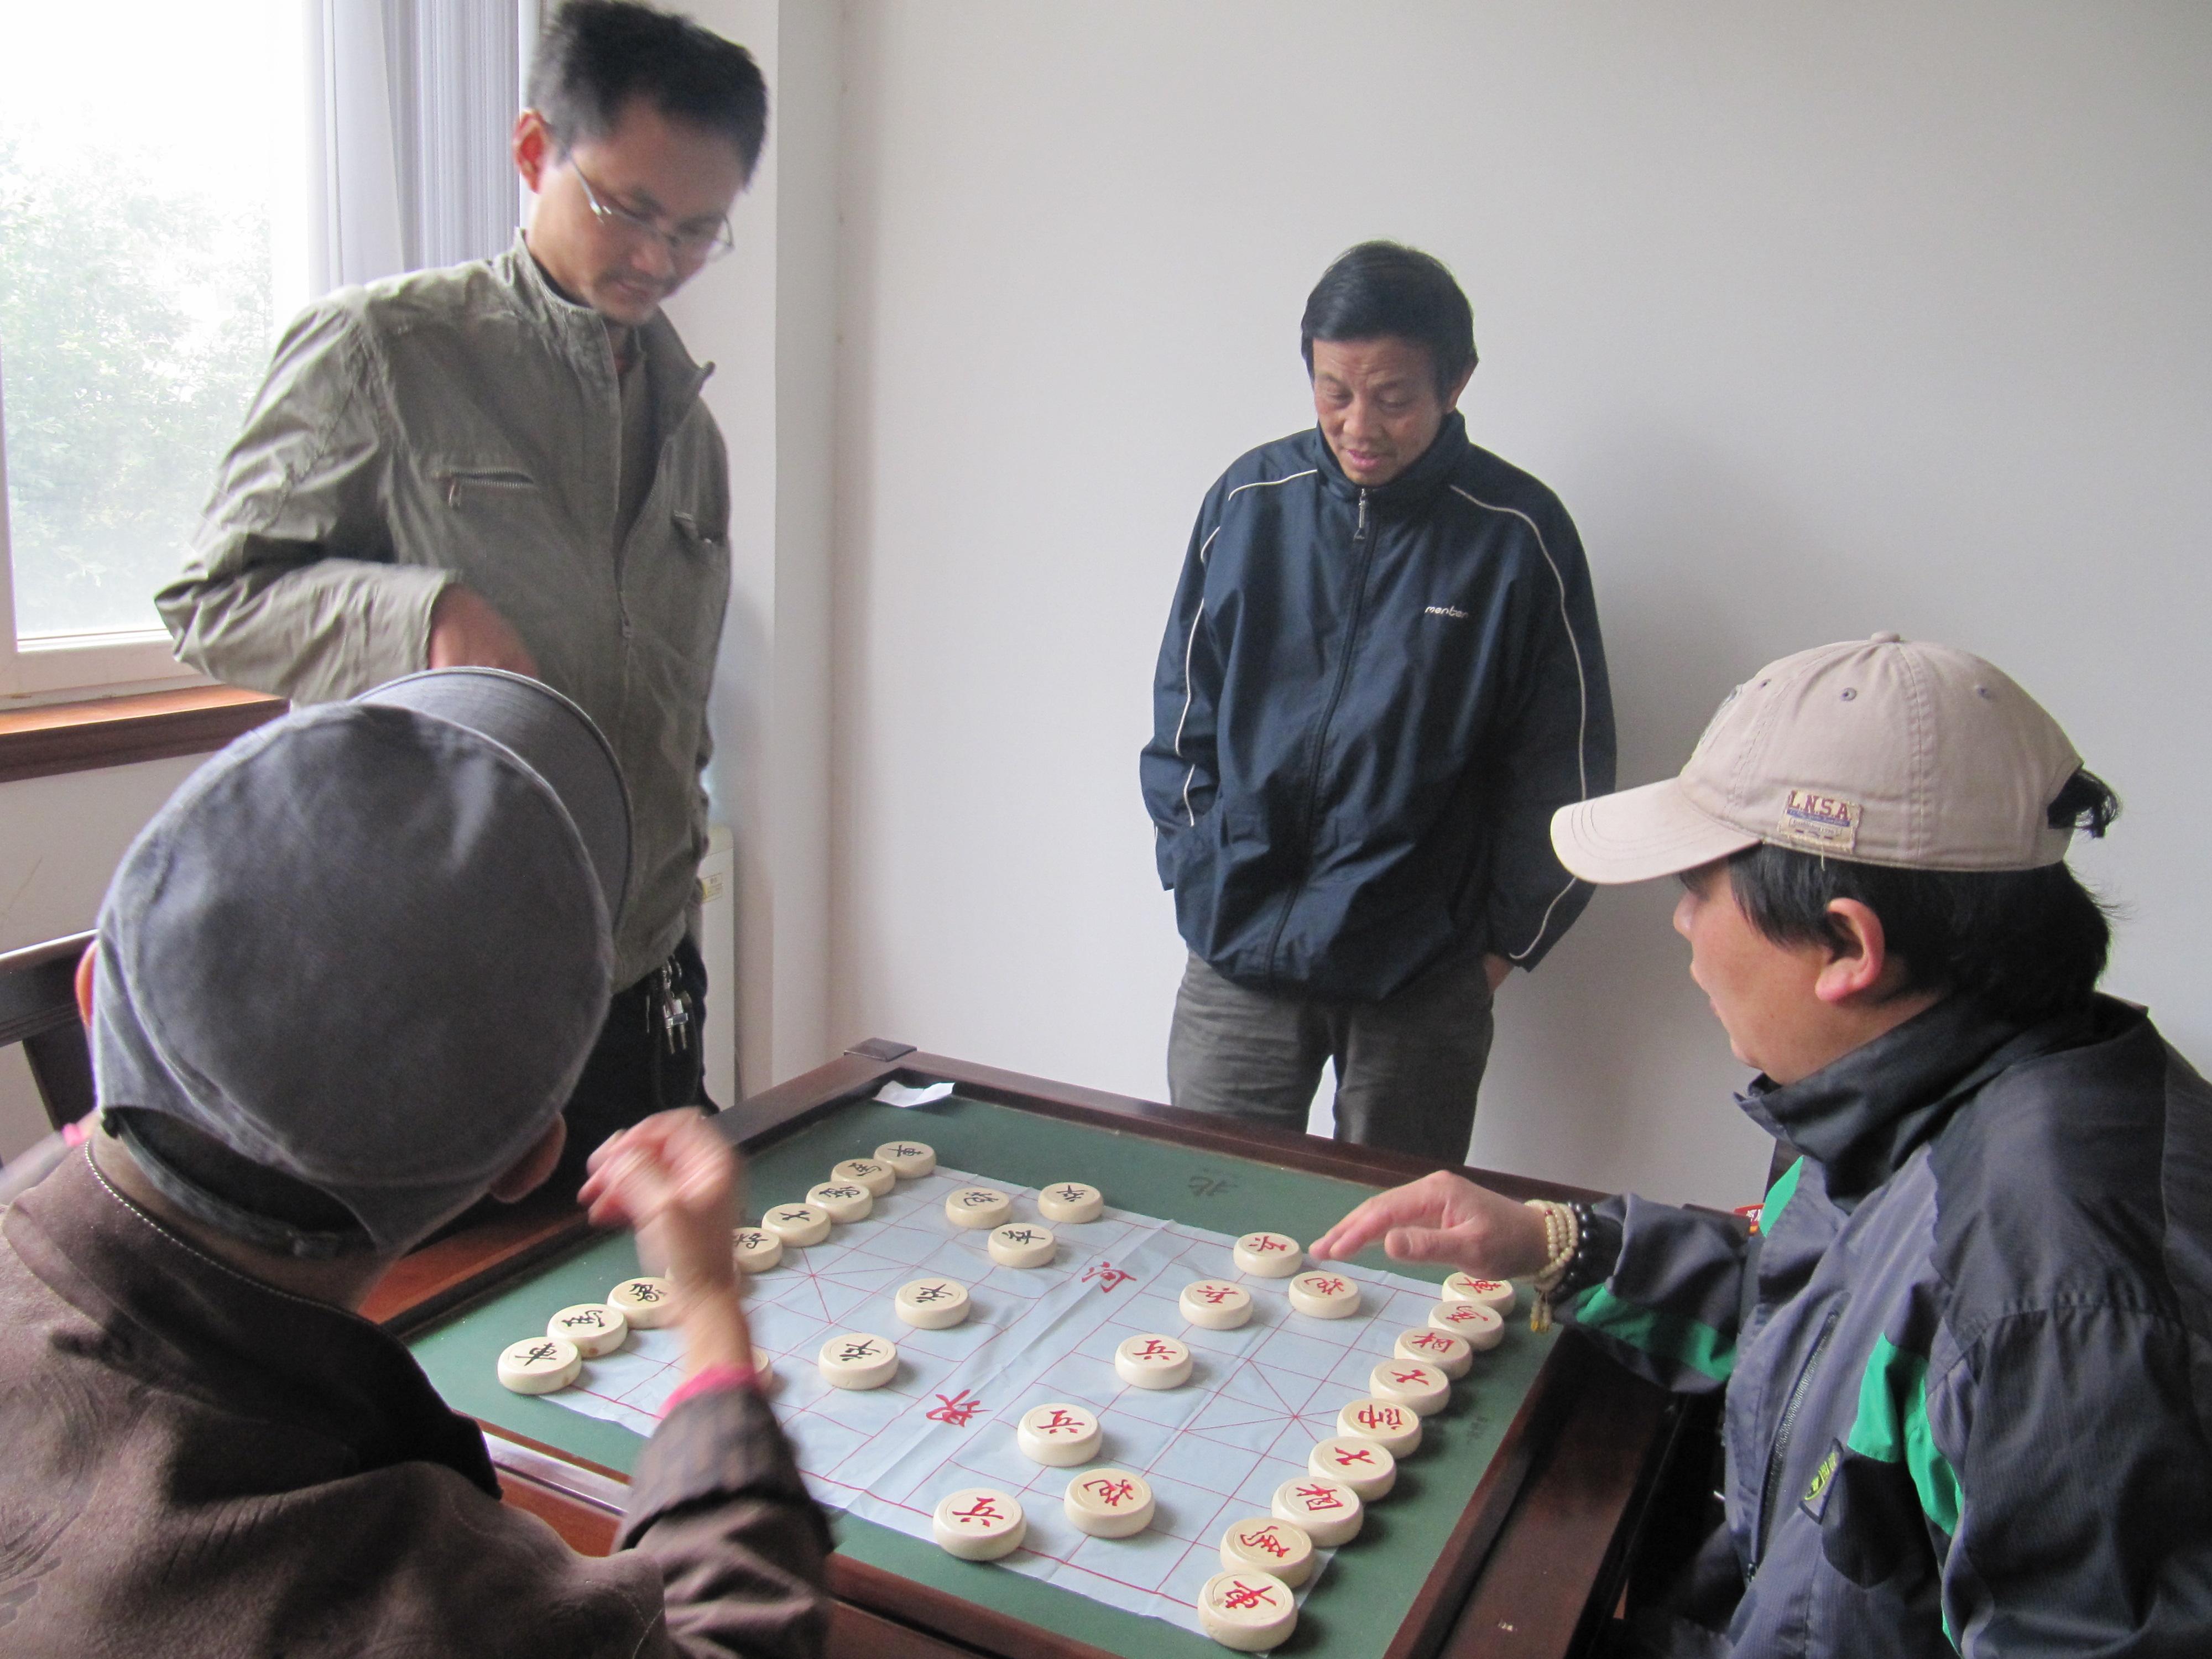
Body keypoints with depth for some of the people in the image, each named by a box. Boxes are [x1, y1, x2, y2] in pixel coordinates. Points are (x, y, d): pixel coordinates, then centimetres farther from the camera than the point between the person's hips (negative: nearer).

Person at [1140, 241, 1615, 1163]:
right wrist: (1196, 875, 4)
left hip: (1424, 979, -1)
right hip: (1237, 957, 2)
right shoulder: (1251, 502, 1)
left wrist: (1504, 940, 2)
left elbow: (1563, 763, 1)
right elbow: (1183, 710, 10)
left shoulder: (1518, 535, -5)